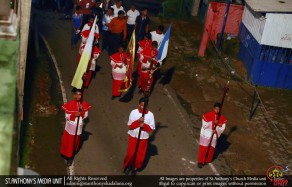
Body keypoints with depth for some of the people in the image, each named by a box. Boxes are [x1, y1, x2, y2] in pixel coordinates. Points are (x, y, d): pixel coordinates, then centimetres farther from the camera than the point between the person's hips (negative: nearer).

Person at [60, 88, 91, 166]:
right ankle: (66, 154, 36)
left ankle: (70, 157, 33)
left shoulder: (84, 104, -9)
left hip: (78, 127, 2)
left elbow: (85, 116, -6)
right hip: (70, 127, -2)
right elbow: (67, 116, -13)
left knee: (75, 142, 15)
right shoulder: (69, 104, -16)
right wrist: (75, 115, -27)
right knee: (68, 141, 11)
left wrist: (82, 110, -24)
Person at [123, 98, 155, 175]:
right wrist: (138, 121, -27)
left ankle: (135, 167, 33)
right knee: (130, 153, 1)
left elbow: (152, 128, -8)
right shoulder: (133, 112, -10)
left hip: (143, 138, 1)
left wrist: (144, 125, -26)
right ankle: (128, 166, 28)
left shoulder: (150, 115, -9)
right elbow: (130, 125, -12)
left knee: (140, 155, 8)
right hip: (133, 136, -1)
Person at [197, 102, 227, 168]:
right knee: (203, 148, -3)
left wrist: (216, 130, -18)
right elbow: (204, 125, -17)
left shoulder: (222, 118, -5)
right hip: (206, 134, -3)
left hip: (214, 135, 4)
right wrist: (213, 123, -25)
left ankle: (208, 160, 32)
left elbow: (222, 127, -1)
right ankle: (200, 161, 4)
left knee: (211, 148, 14)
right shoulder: (207, 115, -15)